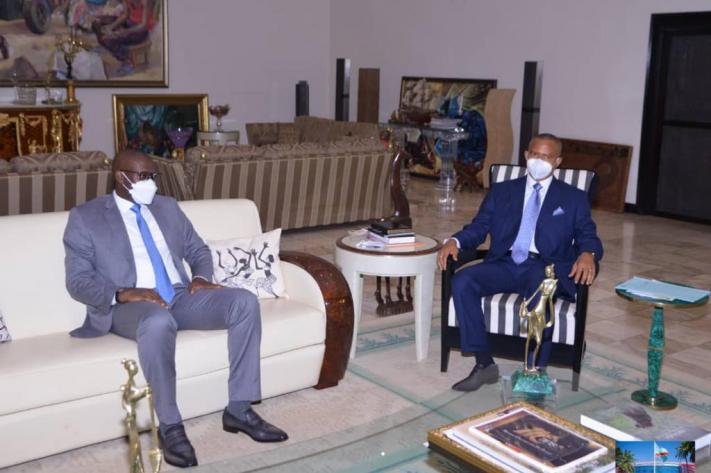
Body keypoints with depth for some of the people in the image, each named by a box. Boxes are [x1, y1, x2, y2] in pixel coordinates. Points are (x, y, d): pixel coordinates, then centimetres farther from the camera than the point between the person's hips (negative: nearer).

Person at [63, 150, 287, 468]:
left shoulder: (167, 207, 19)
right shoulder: (85, 217, 3)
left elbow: (198, 250, 23)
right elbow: (78, 281, -4)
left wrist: (202, 276, 0)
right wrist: (122, 294, -21)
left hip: (180, 297, 5)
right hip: (128, 306, -5)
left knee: (245, 302, -19)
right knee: (158, 321, -41)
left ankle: (239, 409, -14)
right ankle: (169, 426, -25)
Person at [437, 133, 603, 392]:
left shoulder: (574, 198, 16)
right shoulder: (501, 191, 19)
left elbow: (588, 236, 7)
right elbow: (478, 228, 12)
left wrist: (587, 254, -18)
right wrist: (455, 241, -9)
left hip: (546, 267, -2)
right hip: (504, 264, 3)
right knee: (462, 282, -26)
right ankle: (484, 364, -18)